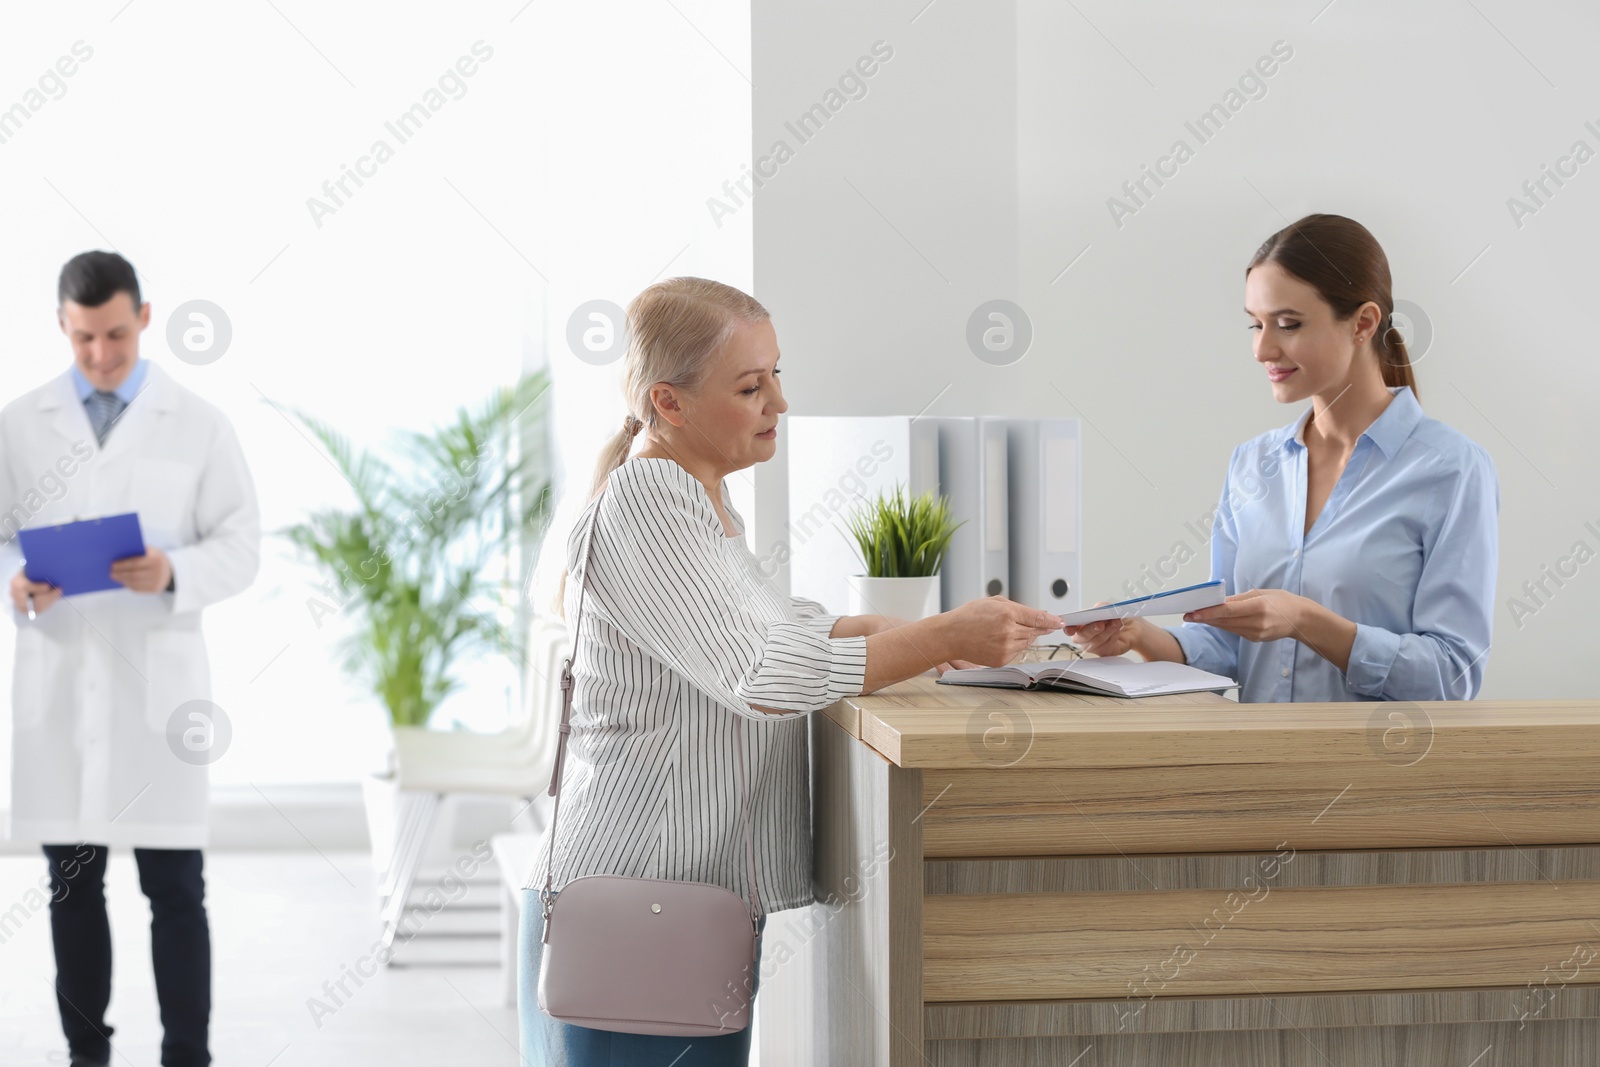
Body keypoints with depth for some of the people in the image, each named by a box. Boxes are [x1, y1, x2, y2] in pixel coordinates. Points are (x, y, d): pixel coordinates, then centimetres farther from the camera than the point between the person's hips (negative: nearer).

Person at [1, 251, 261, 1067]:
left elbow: (240, 547, 2)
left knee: (174, 885, -1)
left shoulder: (198, 425, 3)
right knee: (71, 881, 7)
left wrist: (173, 573, -17)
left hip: (158, 674, -2)